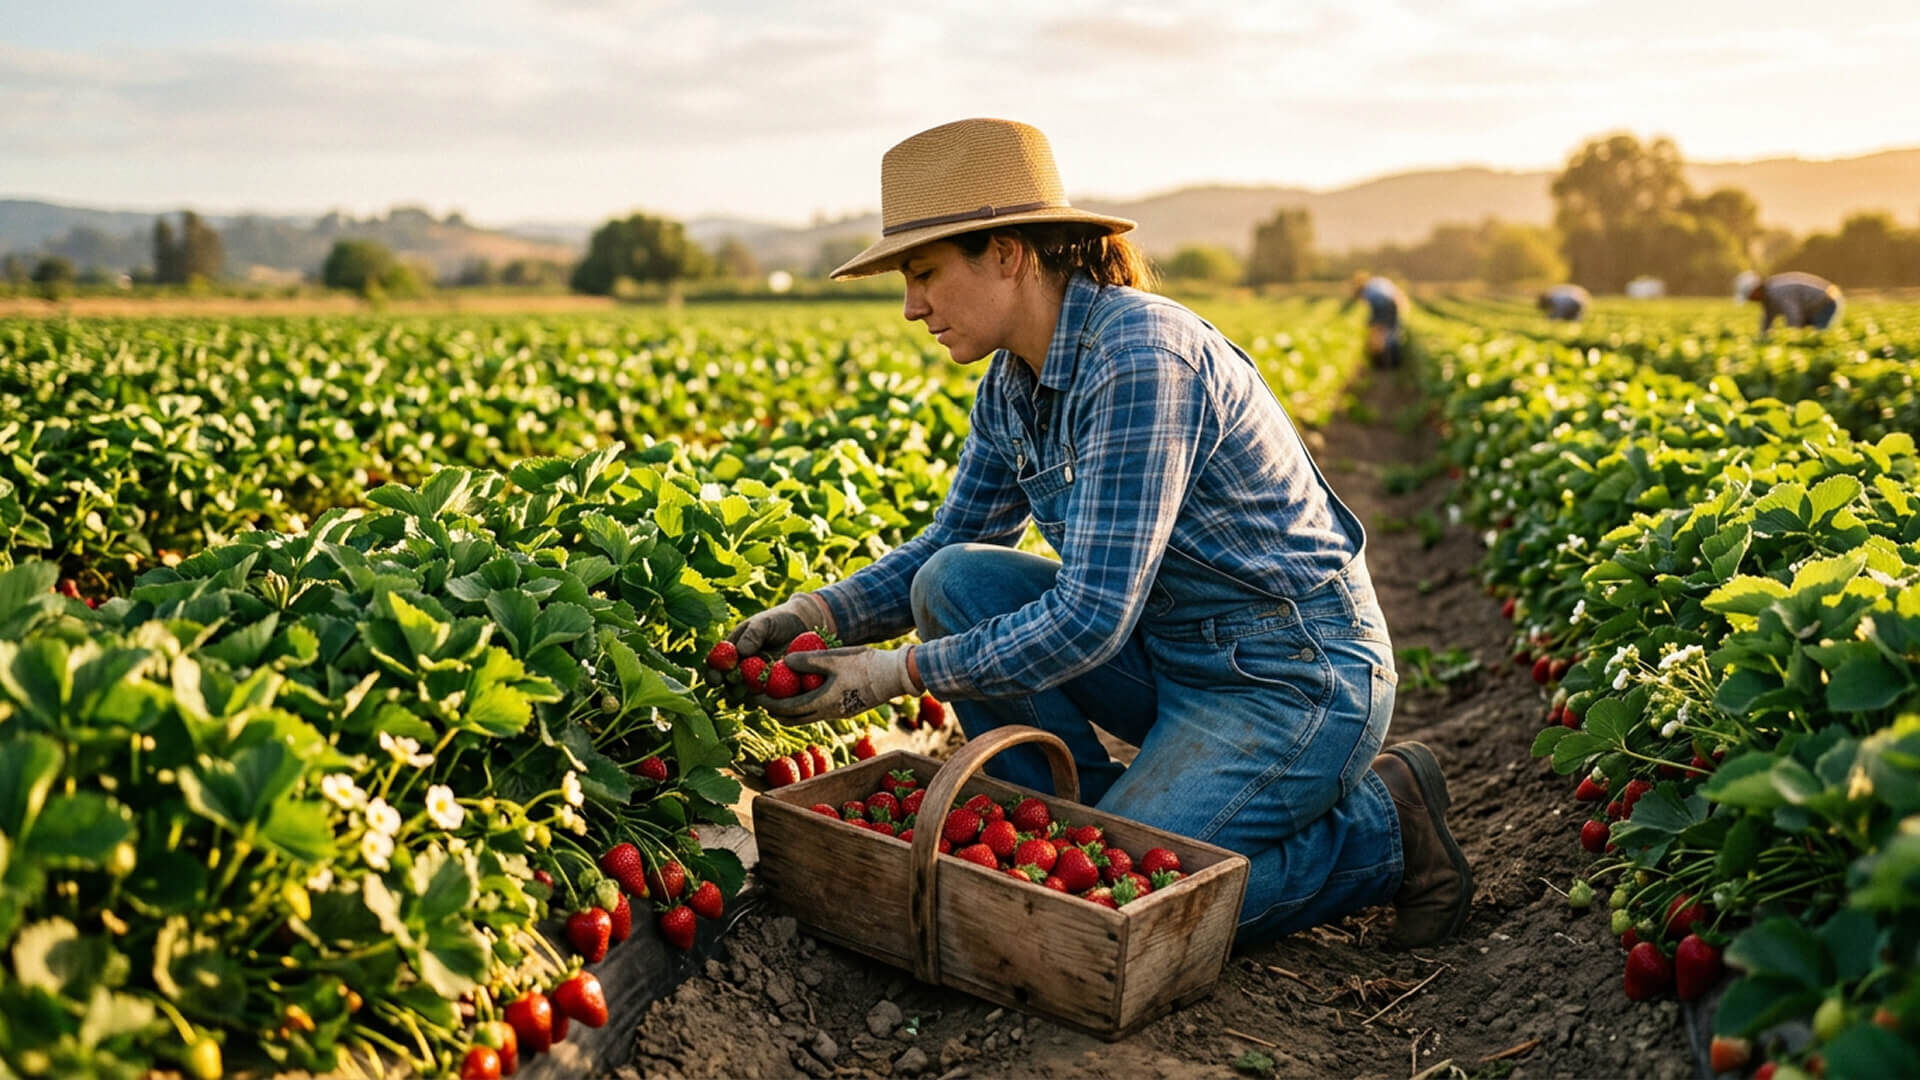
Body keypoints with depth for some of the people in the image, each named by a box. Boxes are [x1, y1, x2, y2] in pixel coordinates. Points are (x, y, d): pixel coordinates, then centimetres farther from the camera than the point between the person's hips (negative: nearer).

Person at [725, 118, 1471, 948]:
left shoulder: (1139, 358, -26)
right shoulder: (1011, 383, 2)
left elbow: (1091, 617, -29)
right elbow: (950, 541, 11)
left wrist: (892, 674, -23)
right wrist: (817, 614, -5)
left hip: (1293, 683, -8)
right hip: (1173, 654, 8)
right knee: (951, 581, -7)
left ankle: (1382, 823, 4)